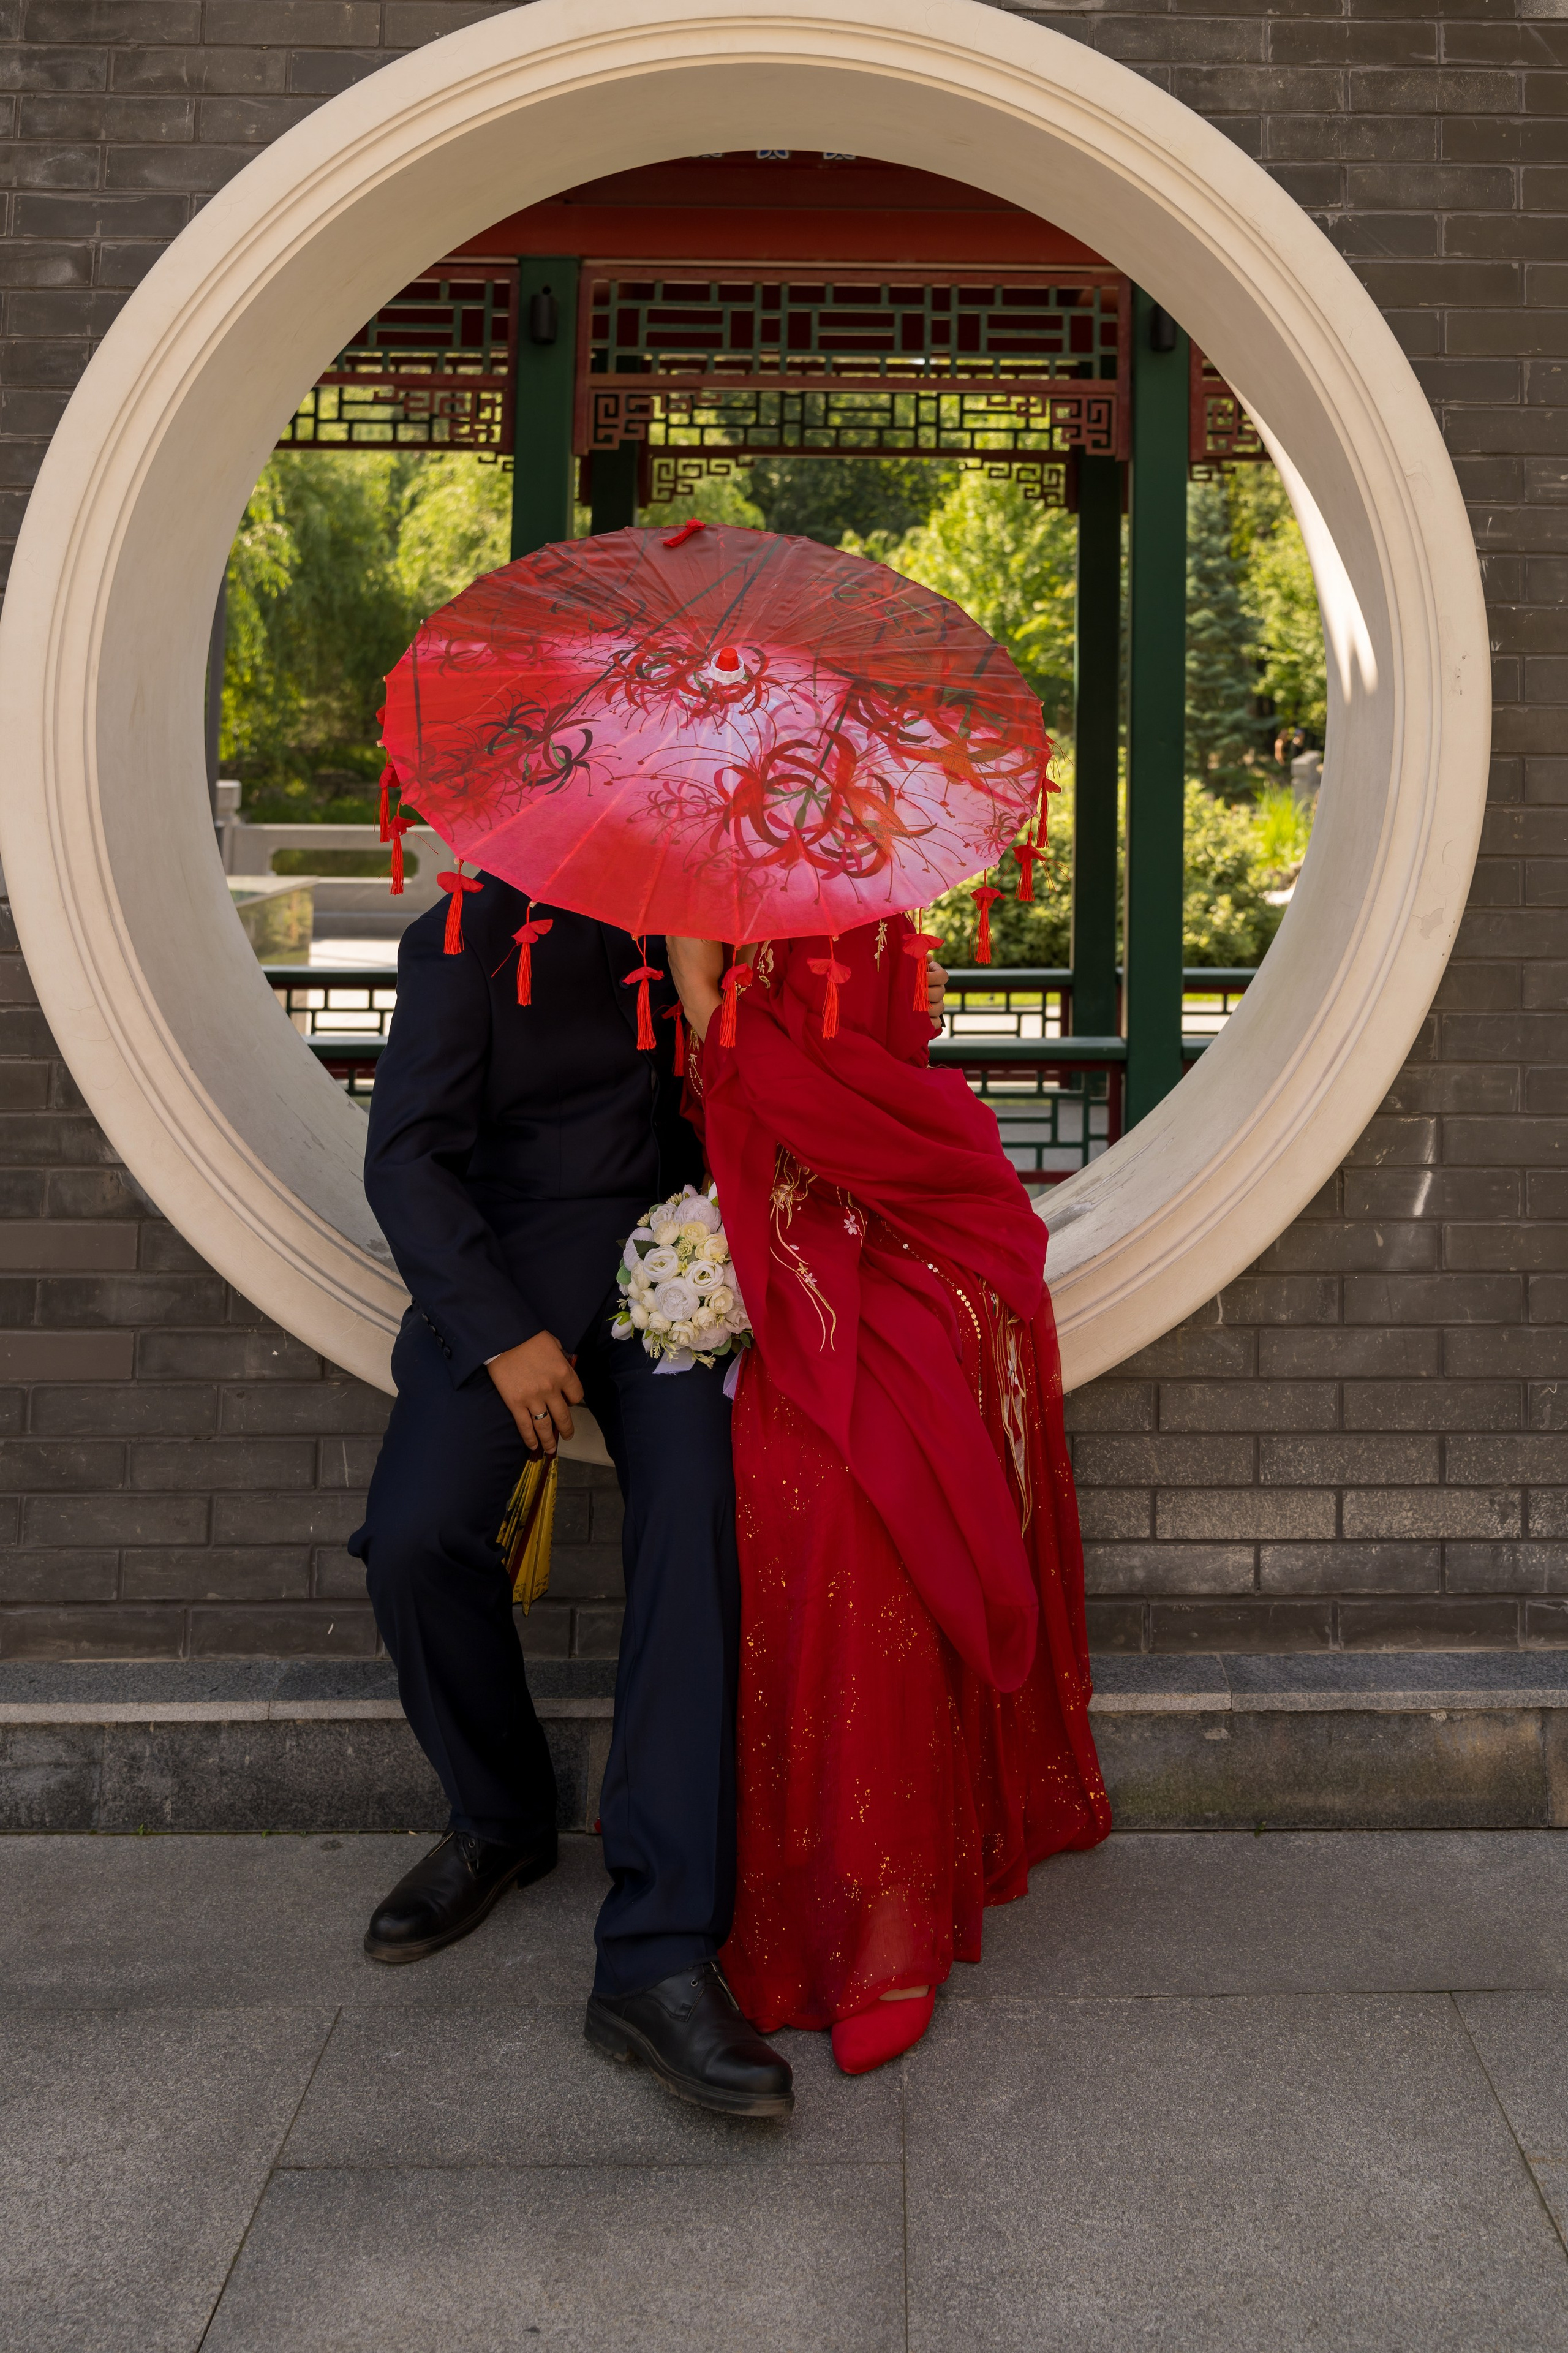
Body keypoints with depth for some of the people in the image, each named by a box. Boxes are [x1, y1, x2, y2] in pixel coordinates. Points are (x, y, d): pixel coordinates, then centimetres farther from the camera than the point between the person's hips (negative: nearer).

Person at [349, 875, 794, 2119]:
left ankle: (659, 1953, -26)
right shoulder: (469, 941, -1)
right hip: (510, 1263, -1)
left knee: (699, 1519, -23)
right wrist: (501, 1334, -14)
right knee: (416, 1535, -22)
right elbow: (406, 1159, -6)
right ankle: (502, 1817, 9)